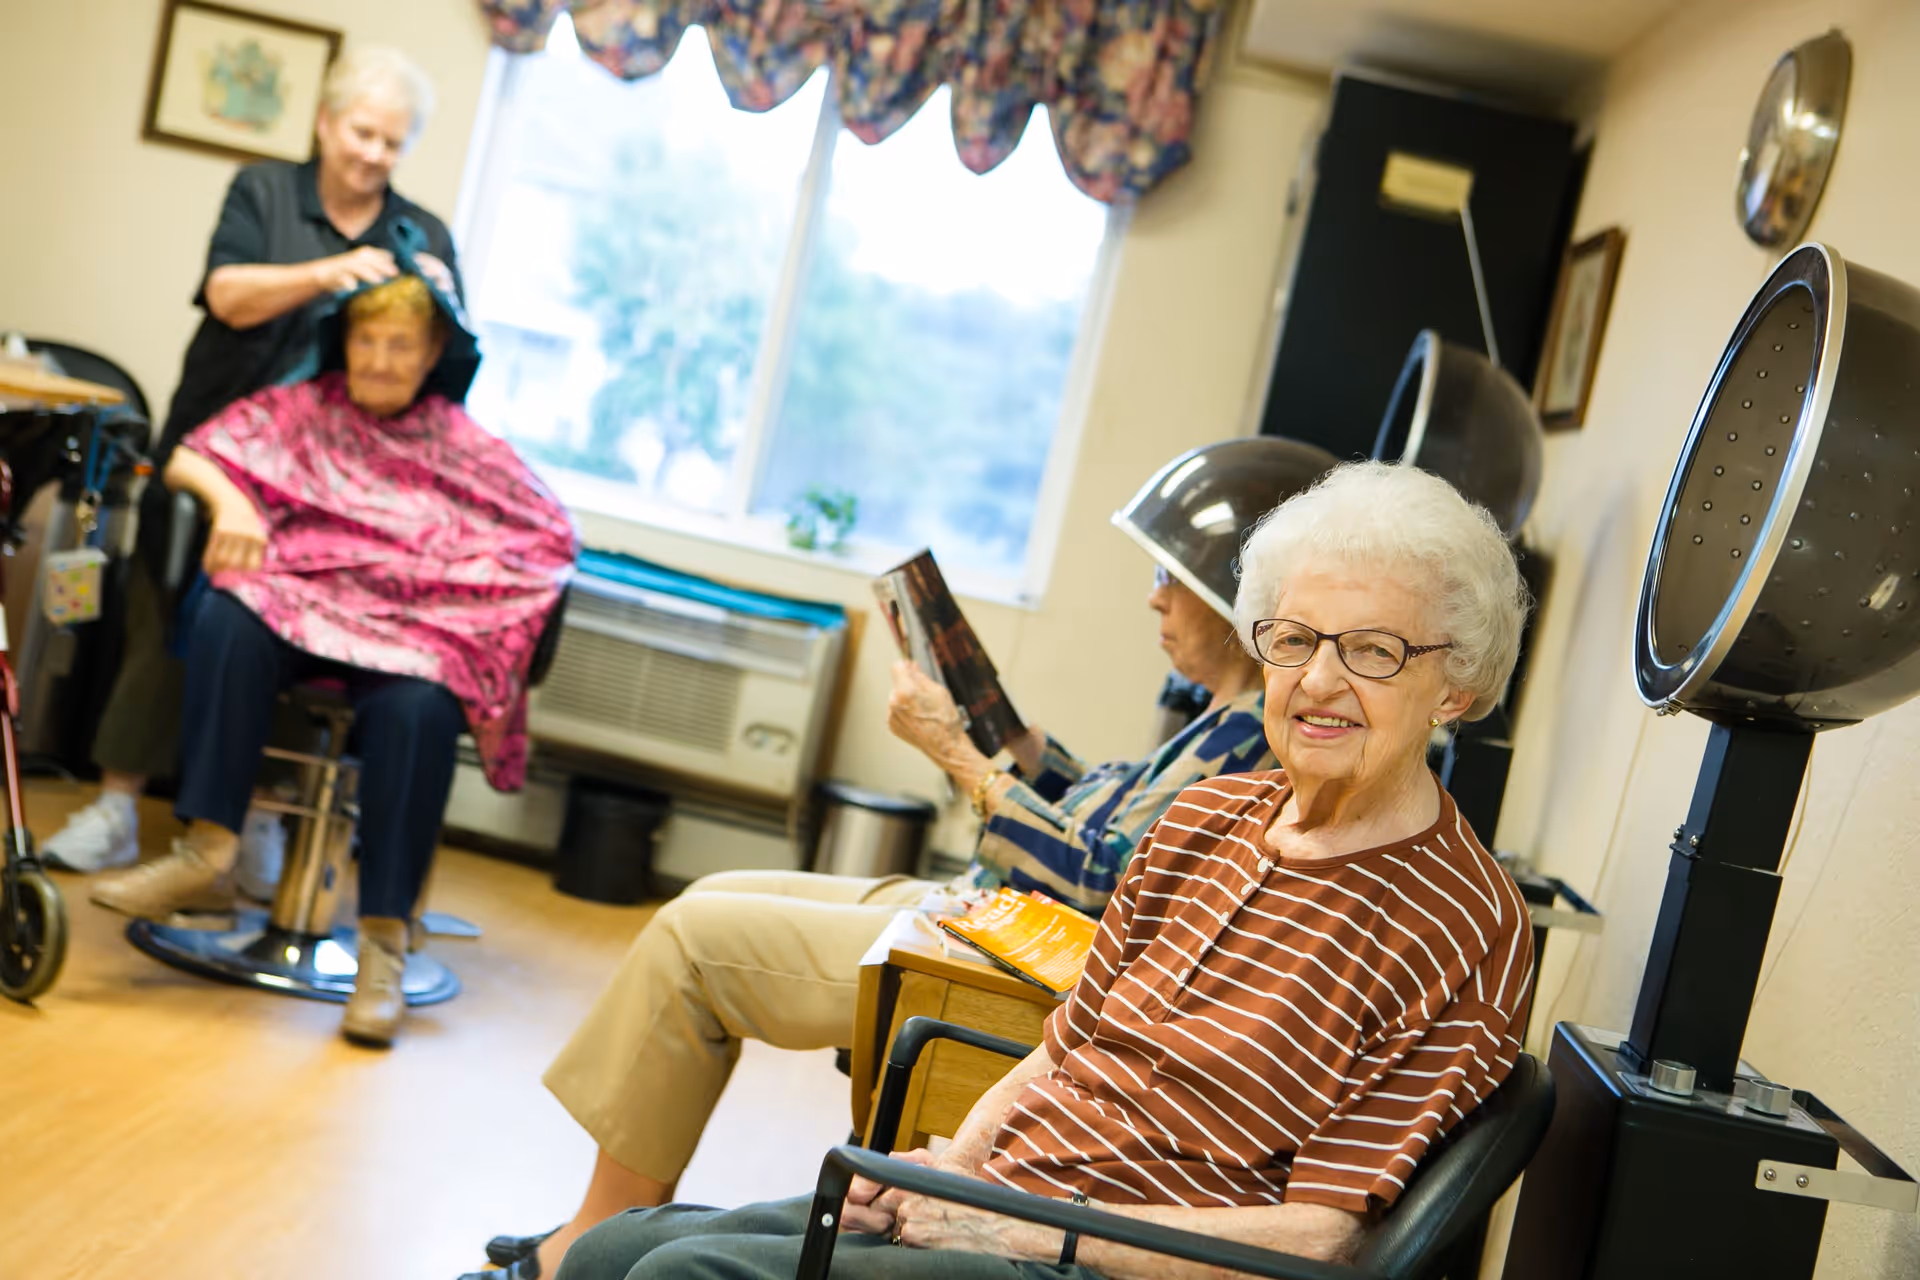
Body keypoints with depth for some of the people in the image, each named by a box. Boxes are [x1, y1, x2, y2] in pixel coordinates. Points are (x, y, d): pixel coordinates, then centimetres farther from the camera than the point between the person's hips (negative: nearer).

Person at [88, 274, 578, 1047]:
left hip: (412, 633, -1)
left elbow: (552, 540, 6)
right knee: (228, 622, -33)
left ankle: (384, 939, -33)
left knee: (418, 710, -35)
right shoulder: (300, 411, 19)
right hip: (298, 605, 2)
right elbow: (189, 458, 9)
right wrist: (229, 499, -14)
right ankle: (208, 853, -34)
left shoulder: (466, 450, 16)